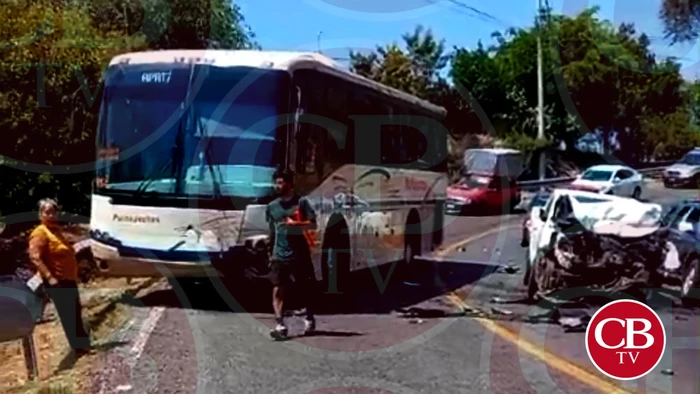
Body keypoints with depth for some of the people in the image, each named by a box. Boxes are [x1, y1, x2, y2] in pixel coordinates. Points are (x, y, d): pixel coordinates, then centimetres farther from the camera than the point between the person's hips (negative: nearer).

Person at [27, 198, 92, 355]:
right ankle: (79, 347, 3)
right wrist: (49, 277, -31)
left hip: (69, 279, 10)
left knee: (76, 313, 19)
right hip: (57, 282, -10)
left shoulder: (56, 230, 14)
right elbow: (34, 257, -25)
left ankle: (84, 343, 32)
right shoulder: (40, 233, -15)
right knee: (68, 316, -4)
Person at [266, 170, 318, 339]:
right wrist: (270, 253, 17)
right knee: (277, 290, -12)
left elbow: (313, 224, -6)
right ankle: (280, 325, -16)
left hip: (300, 255, -2)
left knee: (306, 289, 12)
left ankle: (310, 319, 33)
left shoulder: (301, 202, -2)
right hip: (279, 256, 2)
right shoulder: (272, 206, 9)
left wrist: (295, 224, -20)